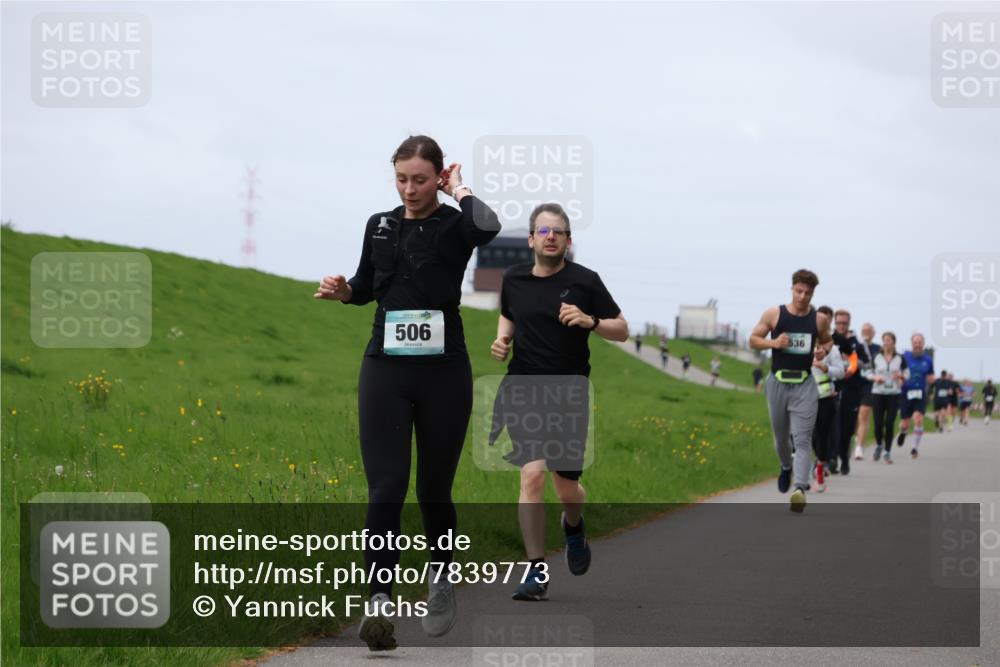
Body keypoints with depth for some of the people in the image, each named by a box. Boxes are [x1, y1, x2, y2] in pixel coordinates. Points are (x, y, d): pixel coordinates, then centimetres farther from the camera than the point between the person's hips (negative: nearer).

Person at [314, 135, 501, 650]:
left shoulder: (454, 226, -3)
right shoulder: (379, 226, 9)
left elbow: (488, 225, -29)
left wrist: (458, 187, -11)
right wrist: (340, 291, 2)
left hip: (444, 374, -2)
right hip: (385, 371, 2)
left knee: (434, 488, 8)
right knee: (386, 487, -11)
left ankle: (442, 582, 32)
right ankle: (378, 602, -17)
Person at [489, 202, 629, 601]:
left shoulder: (584, 281, -2)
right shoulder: (513, 280, 7)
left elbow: (622, 330, 1)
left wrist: (590, 321, -17)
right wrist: (502, 339, 7)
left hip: (569, 393, -1)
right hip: (523, 388, 1)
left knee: (566, 485, 6)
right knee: (533, 474, -16)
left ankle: (574, 527, 45)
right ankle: (536, 573, -10)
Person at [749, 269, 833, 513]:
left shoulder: (819, 319, 2)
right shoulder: (773, 314, -1)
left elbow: (826, 342, 20)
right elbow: (753, 339, 5)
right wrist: (773, 342, -13)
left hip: (804, 385, -1)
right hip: (778, 381, 1)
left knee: (803, 439, -14)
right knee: (781, 436, 15)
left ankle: (800, 489, -26)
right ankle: (786, 468, 47)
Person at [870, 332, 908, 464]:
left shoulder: (900, 359, 4)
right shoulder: (876, 358, 4)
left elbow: (907, 373, 11)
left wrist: (901, 376, -11)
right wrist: (875, 378, -12)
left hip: (894, 394, 0)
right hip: (878, 393, 0)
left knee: (890, 423, -6)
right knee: (878, 422, -3)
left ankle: (888, 451, 3)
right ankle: (879, 445, 24)